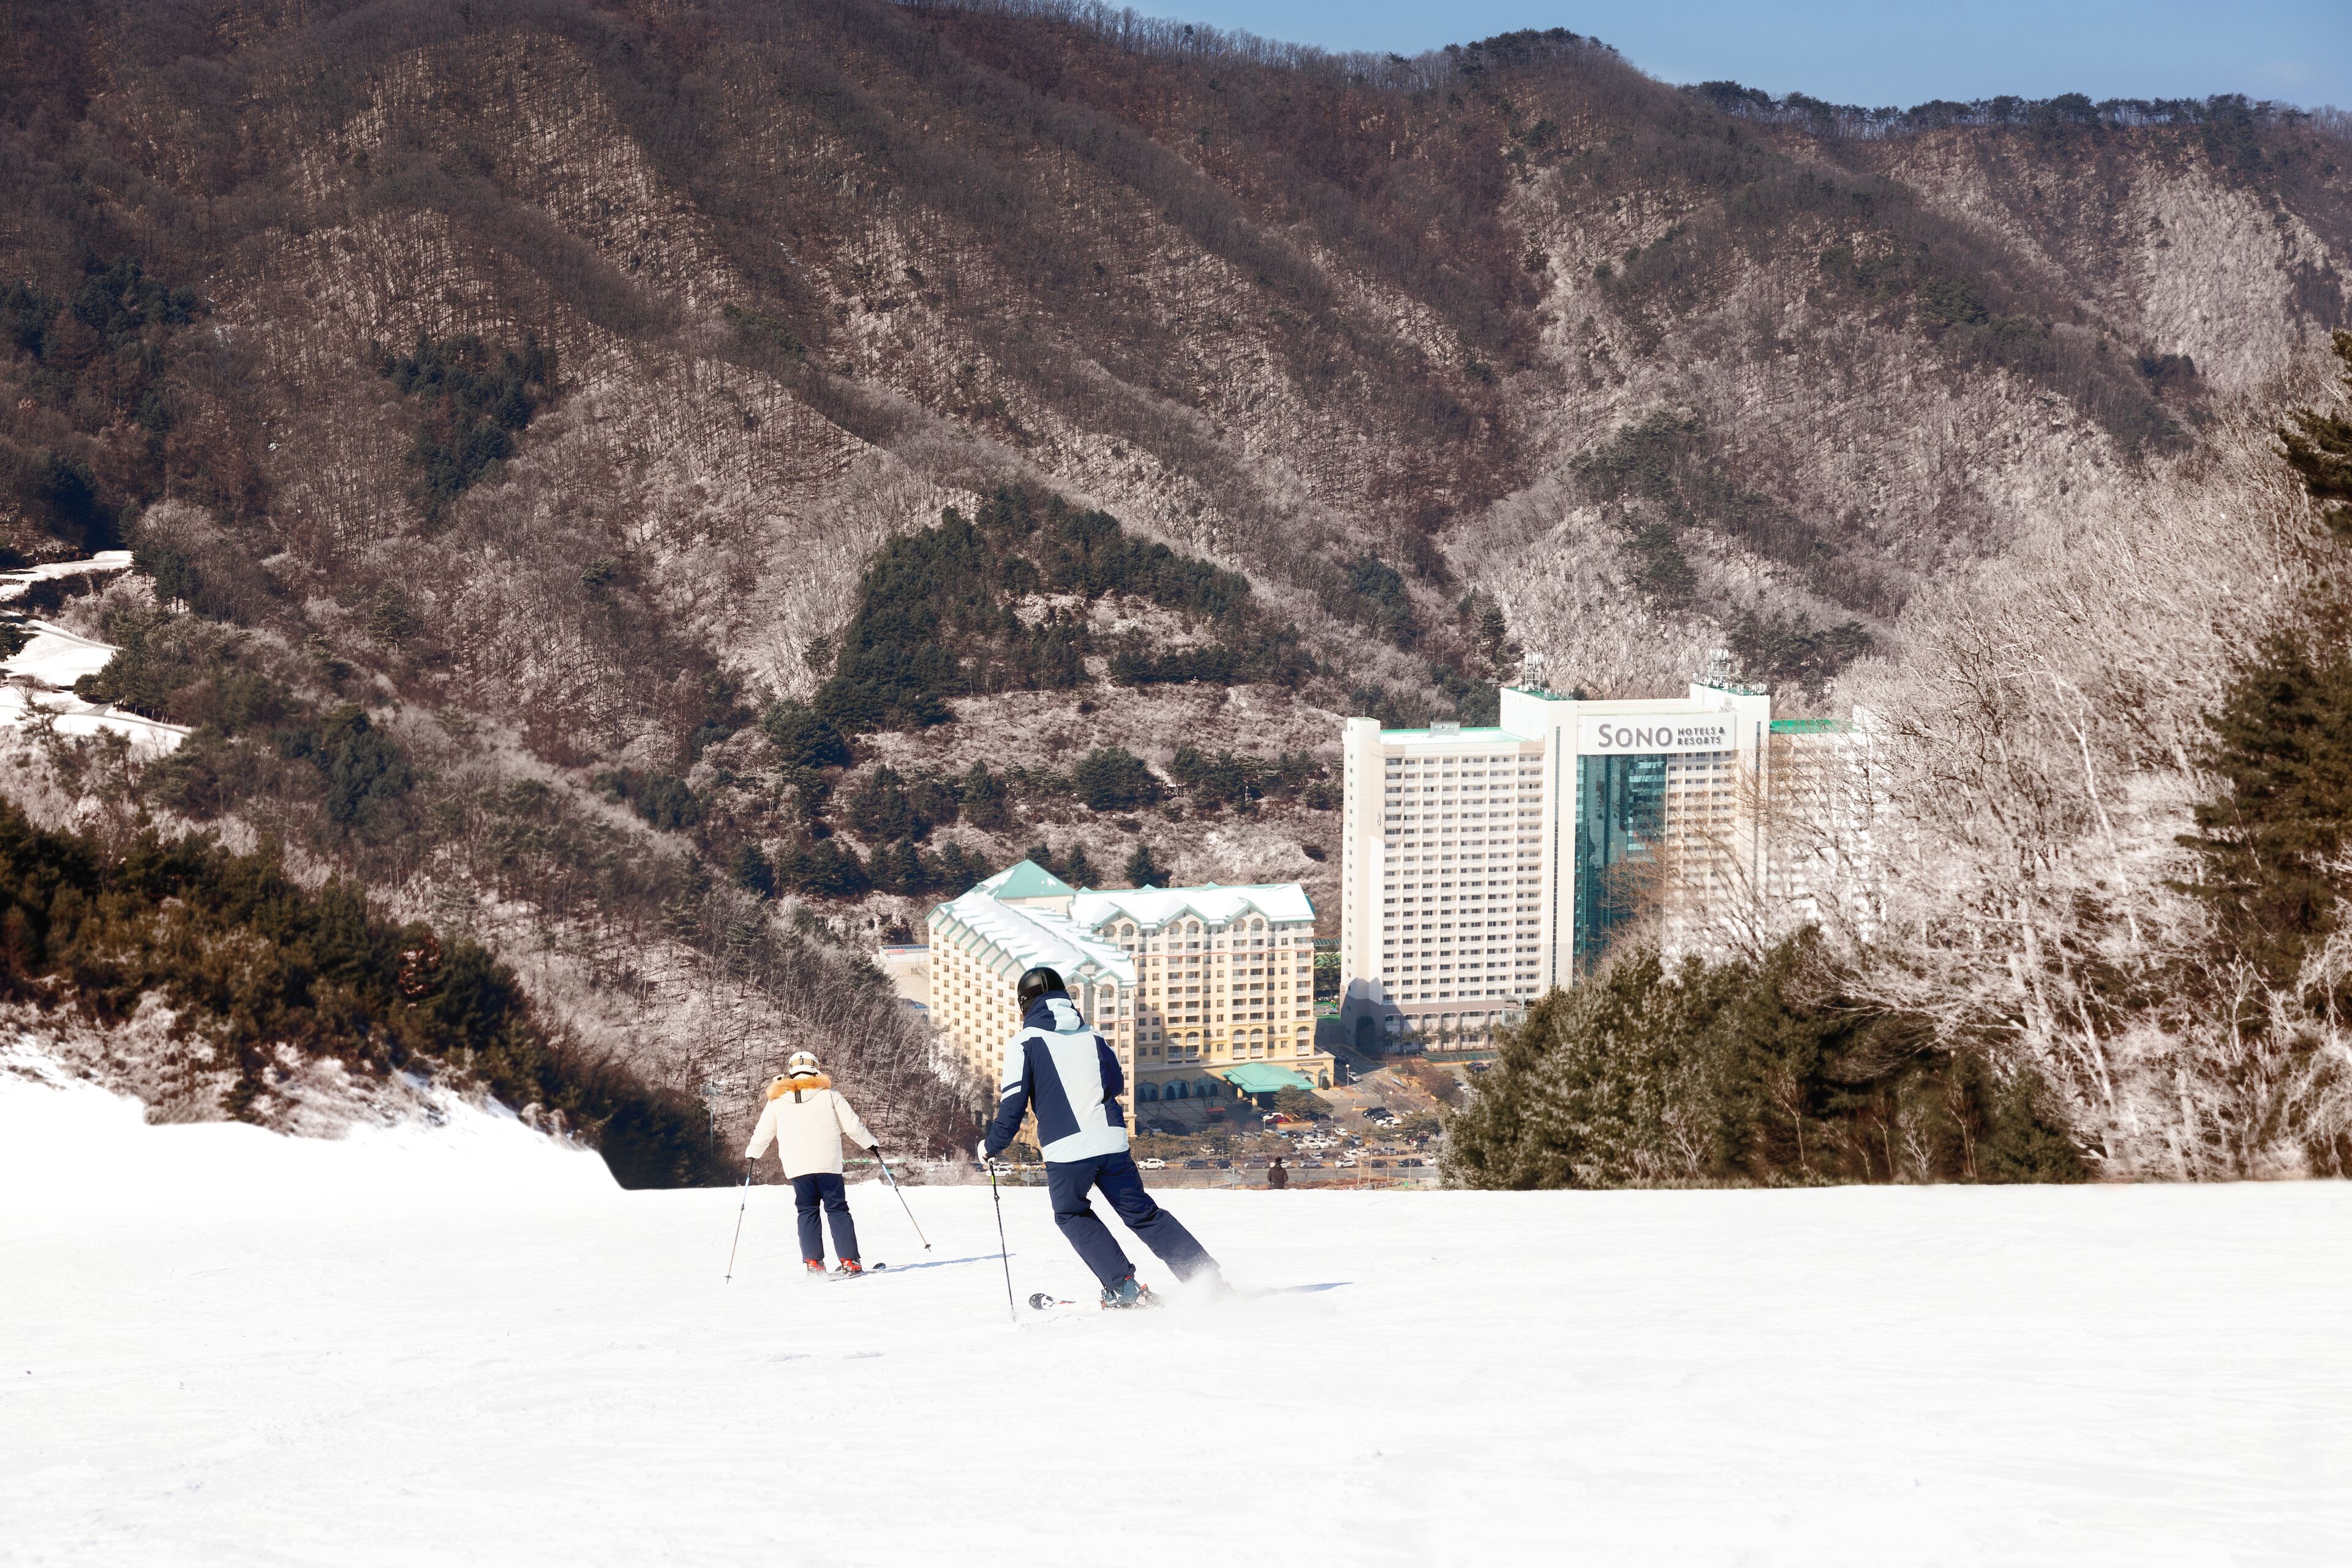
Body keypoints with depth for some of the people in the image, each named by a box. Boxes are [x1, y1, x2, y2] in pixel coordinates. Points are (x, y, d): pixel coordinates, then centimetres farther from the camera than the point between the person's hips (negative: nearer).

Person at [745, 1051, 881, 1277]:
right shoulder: (828, 1094, 2)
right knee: (837, 1209, 4)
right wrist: (870, 1144, 21)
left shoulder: (778, 1099, 7)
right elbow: (851, 1124, 5)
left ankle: (813, 1263, -1)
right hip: (828, 1164, -1)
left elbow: (763, 1132, 16)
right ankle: (850, 1262, -3)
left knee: (807, 1211, 10)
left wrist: (752, 1154, 35)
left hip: (796, 1166, 1)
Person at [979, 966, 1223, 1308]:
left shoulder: (1025, 1043, 0)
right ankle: (1207, 1277, 7)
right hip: (1112, 1140, 4)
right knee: (1142, 1212, 15)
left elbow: (1013, 1104, -5)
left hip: (1066, 1150, -4)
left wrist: (991, 1146, 9)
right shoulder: (1092, 1037, 14)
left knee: (1072, 1216, 20)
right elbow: (1117, 1084, 26)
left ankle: (1123, 1286, 6)